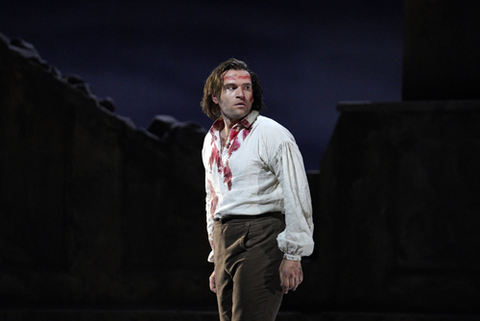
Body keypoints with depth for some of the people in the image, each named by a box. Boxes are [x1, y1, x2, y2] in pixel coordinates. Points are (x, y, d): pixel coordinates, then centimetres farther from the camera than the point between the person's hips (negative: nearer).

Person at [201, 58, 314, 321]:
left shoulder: (272, 134, -6)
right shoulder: (211, 141, 16)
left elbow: (297, 197, -10)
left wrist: (292, 255, -15)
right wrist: (216, 262, 23)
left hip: (261, 239, -8)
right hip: (225, 242, 8)